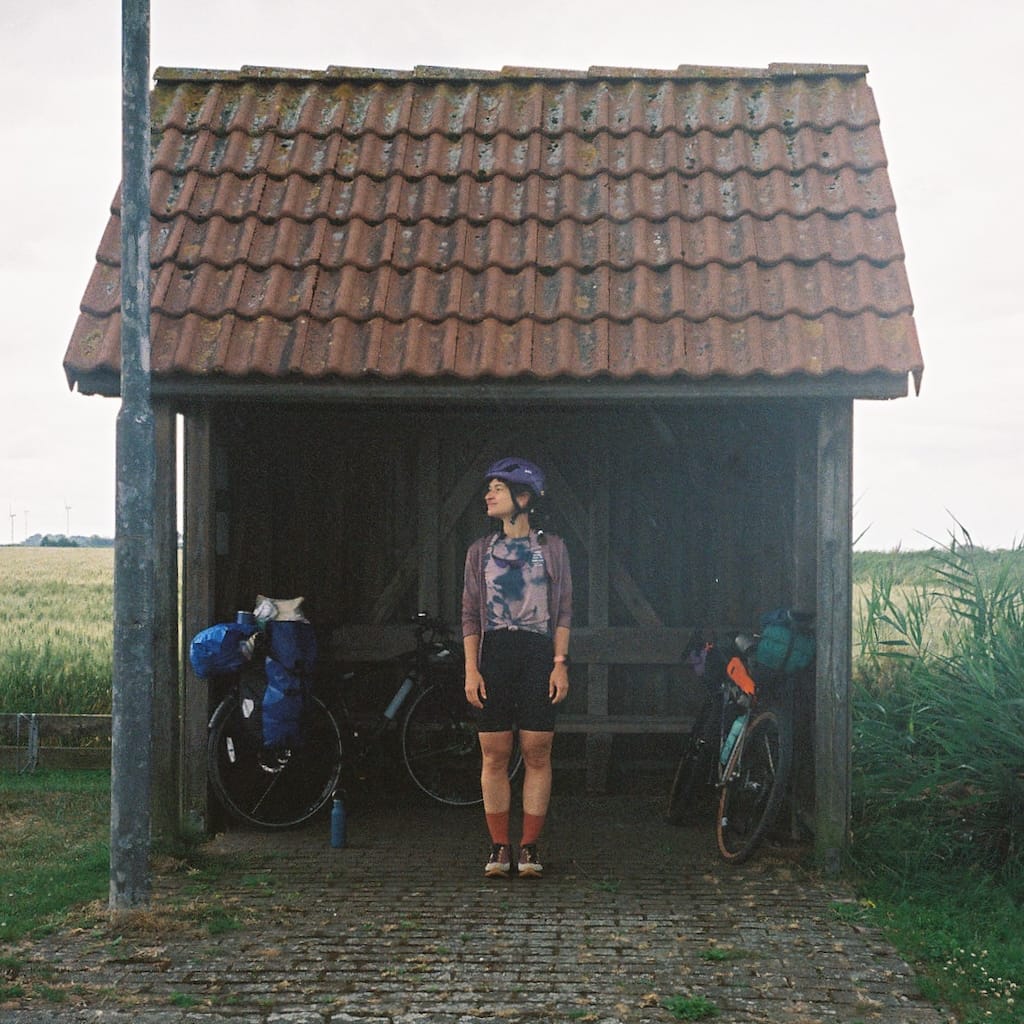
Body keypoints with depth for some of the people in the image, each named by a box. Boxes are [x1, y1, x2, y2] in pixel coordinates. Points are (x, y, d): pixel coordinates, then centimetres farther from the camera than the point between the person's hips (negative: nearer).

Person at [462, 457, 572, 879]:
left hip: (538, 655, -1)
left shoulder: (552, 548, 8)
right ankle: (499, 848, 6)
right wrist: (471, 669, 0)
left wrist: (560, 663, -4)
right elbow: (470, 615, 11)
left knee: (537, 754, -3)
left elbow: (564, 612, 7)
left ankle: (529, 847, 3)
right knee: (495, 756, -1)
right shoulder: (480, 551, 13)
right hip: (494, 653, 2)